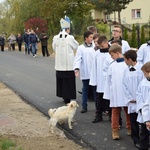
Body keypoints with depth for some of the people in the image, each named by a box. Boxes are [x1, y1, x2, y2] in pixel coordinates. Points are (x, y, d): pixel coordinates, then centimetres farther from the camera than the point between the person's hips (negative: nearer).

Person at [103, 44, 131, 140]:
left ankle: (129, 128, 26)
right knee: (115, 111, 3)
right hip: (115, 93, 2)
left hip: (126, 92, -2)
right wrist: (107, 94, 8)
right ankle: (115, 131, 8)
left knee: (128, 111, 11)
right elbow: (108, 81, 9)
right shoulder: (112, 66, 5)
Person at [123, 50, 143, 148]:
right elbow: (125, 85, 6)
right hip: (132, 101, 4)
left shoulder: (142, 68, -10)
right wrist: (130, 98, -1)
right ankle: (136, 140, 19)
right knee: (133, 121, 8)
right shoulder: (126, 70, 3)